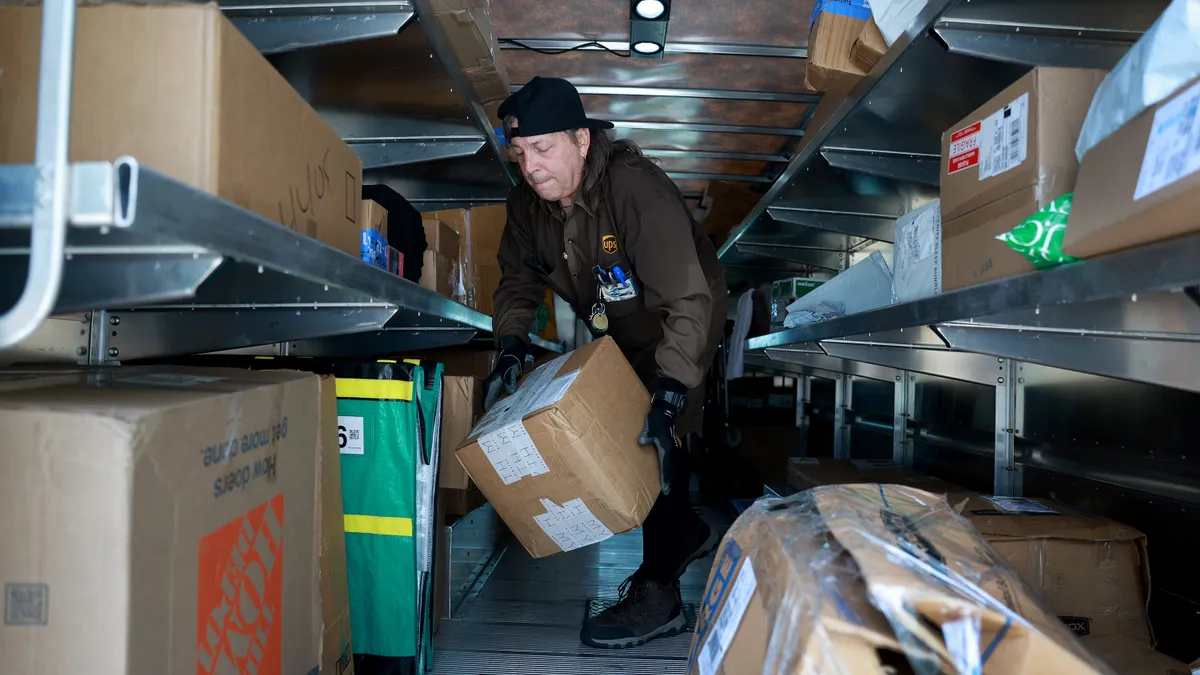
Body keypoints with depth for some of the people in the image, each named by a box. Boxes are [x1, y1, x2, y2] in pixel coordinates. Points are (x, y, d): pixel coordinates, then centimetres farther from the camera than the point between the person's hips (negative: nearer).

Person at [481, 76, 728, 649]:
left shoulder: (638, 190, -38)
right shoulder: (527, 202, -15)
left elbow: (687, 302, -42)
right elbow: (517, 281, -2)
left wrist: (669, 395, -49)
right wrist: (510, 350, -18)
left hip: (678, 327, -8)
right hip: (615, 332, 8)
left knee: (656, 436, -16)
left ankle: (658, 595, -3)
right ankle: (688, 533, 40)